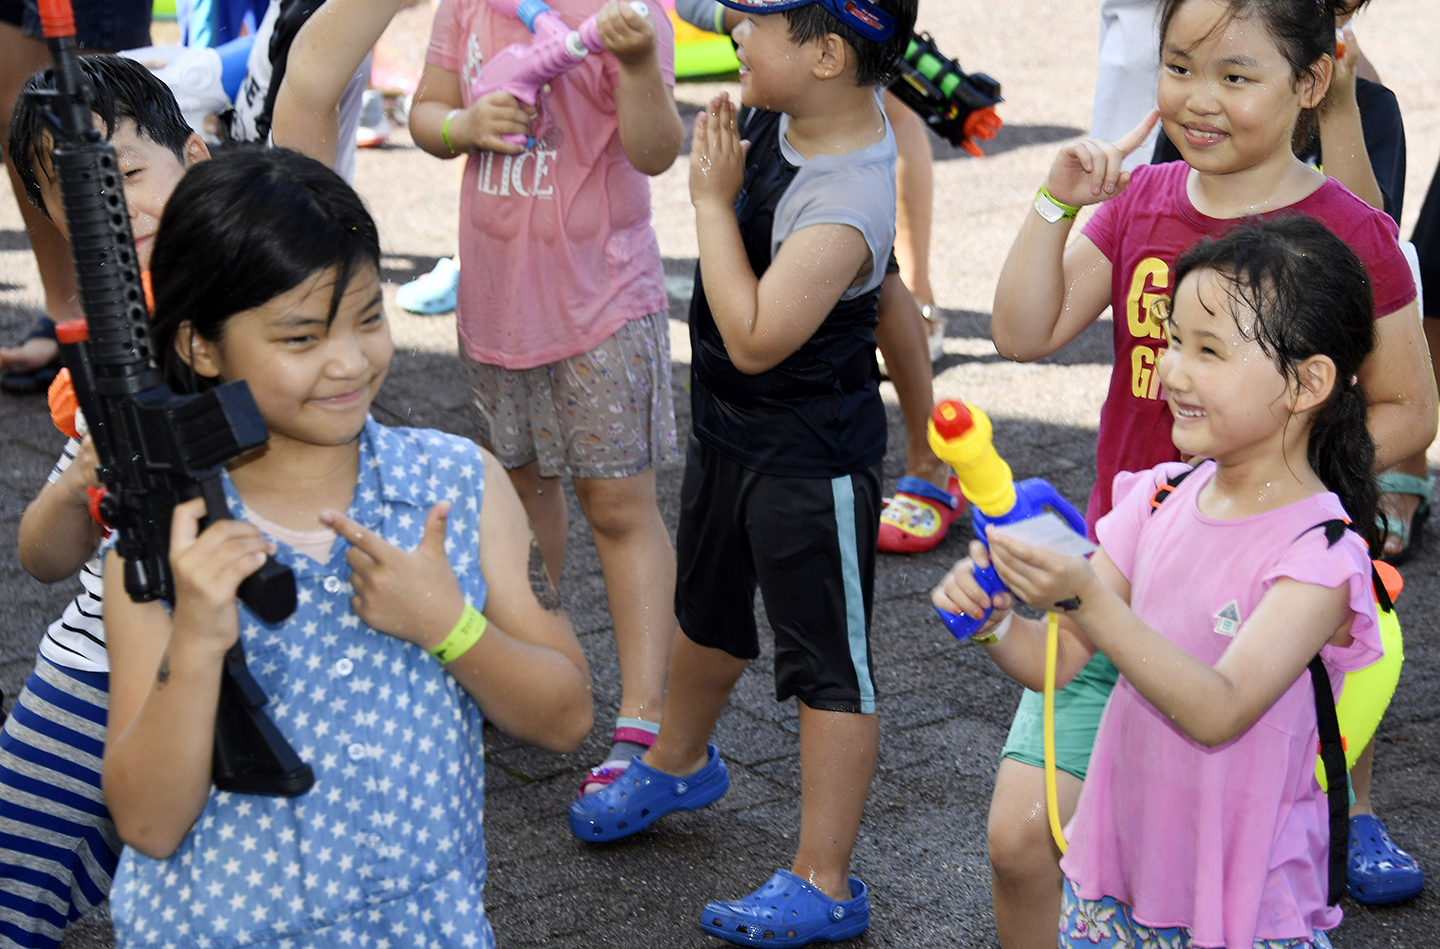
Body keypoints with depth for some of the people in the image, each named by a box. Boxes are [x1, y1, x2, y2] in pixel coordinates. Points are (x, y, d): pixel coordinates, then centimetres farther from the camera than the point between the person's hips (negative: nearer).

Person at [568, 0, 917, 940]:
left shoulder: (844, 206, -31)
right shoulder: (793, 113, -4)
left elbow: (755, 338, -32)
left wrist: (712, 198, -26)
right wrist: (724, 141, -2)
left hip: (810, 464, -10)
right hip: (730, 428, 10)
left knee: (827, 667, 3)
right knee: (708, 613, 30)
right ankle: (679, 764, 55)